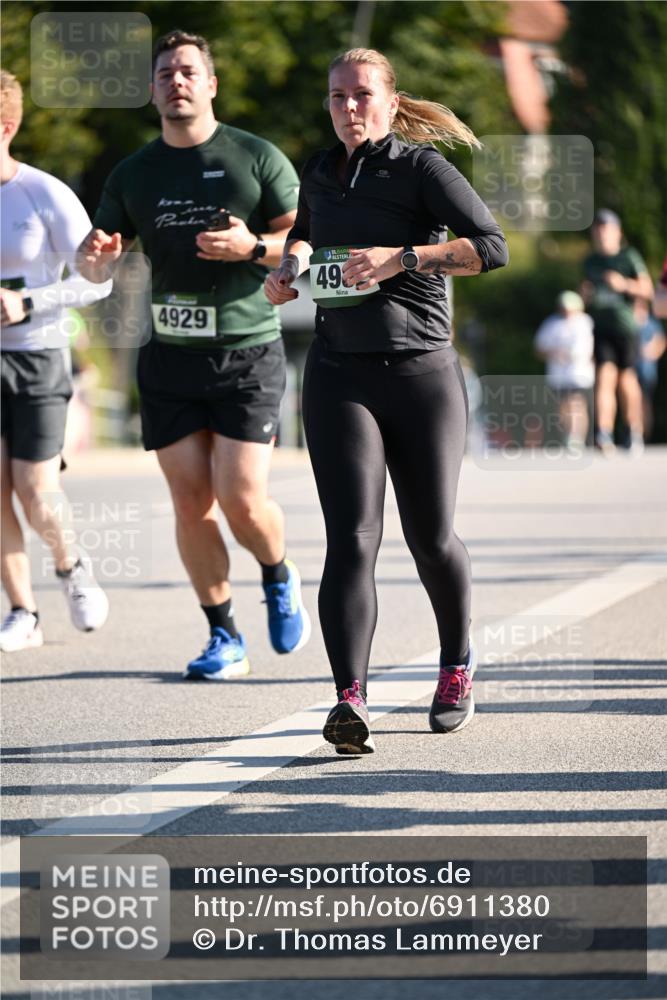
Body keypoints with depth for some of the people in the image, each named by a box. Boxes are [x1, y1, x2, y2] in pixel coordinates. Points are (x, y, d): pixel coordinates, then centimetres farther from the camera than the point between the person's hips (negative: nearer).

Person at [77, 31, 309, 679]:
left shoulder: (257, 159, 0)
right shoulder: (134, 174, 10)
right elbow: (94, 265, 14)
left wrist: (253, 247, -19)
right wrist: (97, 255, -10)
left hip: (247, 354, -3)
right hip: (170, 359, 4)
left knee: (242, 501, -11)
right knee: (191, 504, 0)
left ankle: (280, 579, 22)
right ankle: (224, 640, 13)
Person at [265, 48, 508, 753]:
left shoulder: (421, 167, -5)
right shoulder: (320, 174, 11)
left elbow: (492, 247, -16)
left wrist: (401, 257, -24)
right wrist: (290, 263, 12)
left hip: (422, 375, -3)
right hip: (339, 376, 3)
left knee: (430, 538, 7)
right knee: (351, 537, -13)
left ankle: (457, 663, 35)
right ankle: (350, 701, -22)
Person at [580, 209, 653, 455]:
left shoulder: (629, 257, 0)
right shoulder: (590, 262, 15)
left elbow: (648, 290, -4)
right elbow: (586, 296, 25)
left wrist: (624, 284, -20)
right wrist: (585, 294, 2)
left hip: (625, 325, -3)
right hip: (600, 326, 3)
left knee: (626, 379, -1)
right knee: (604, 377, -13)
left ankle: (635, 433, 18)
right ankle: (604, 435, -25)